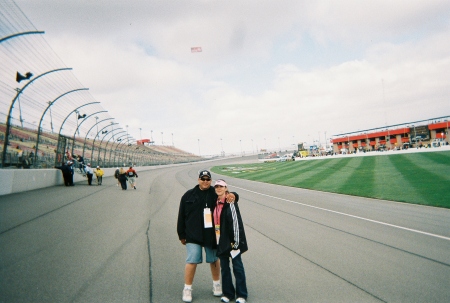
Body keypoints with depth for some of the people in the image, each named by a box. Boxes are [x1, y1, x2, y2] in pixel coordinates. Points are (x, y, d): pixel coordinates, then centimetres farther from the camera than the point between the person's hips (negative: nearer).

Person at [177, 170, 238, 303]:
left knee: (214, 260, 14)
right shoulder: (189, 195, 0)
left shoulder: (216, 193, 1)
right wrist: (182, 235, 3)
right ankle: (187, 289, 18)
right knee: (192, 261, -1)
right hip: (193, 235, -1)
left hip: (212, 235, 2)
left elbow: (232, 197, 4)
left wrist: (232, 195, -22)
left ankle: (216, 284, 36)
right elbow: (182, 216, 3)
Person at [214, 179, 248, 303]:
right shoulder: (216, 203, 9)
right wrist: (216, 240, 14)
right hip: (221, 242, 7)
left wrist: (236, 242, -16)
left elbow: (236, 222, -16)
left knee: (237, 267, 6)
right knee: (224, 268, 15)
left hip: (231, 241, -7)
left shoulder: (230, 203, -13)